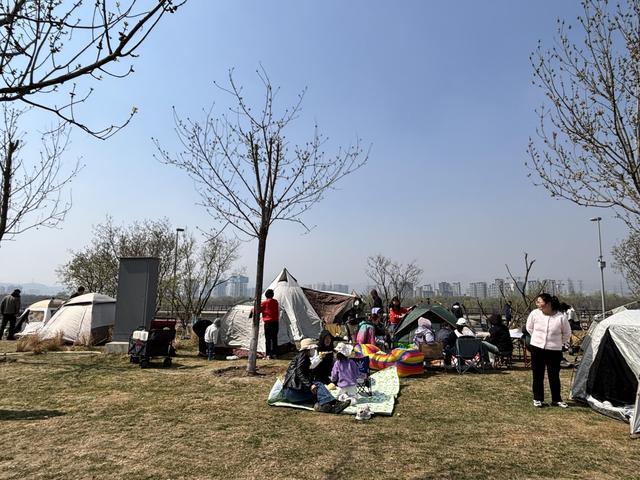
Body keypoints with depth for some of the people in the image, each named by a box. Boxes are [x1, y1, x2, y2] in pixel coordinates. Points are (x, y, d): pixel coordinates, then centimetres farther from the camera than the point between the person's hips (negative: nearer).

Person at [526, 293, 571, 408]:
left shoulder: (561, 317, -12)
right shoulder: (535, 314, -9)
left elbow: (567, 333, 6)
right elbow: (529, 328, 10)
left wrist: (560, 342, 12)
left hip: (554, 350, -1)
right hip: (536, 349, 1)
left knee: (554, 376, 6)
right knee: (537, 375, 8)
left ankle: (556, 399, 24)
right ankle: (537, 399, 21)